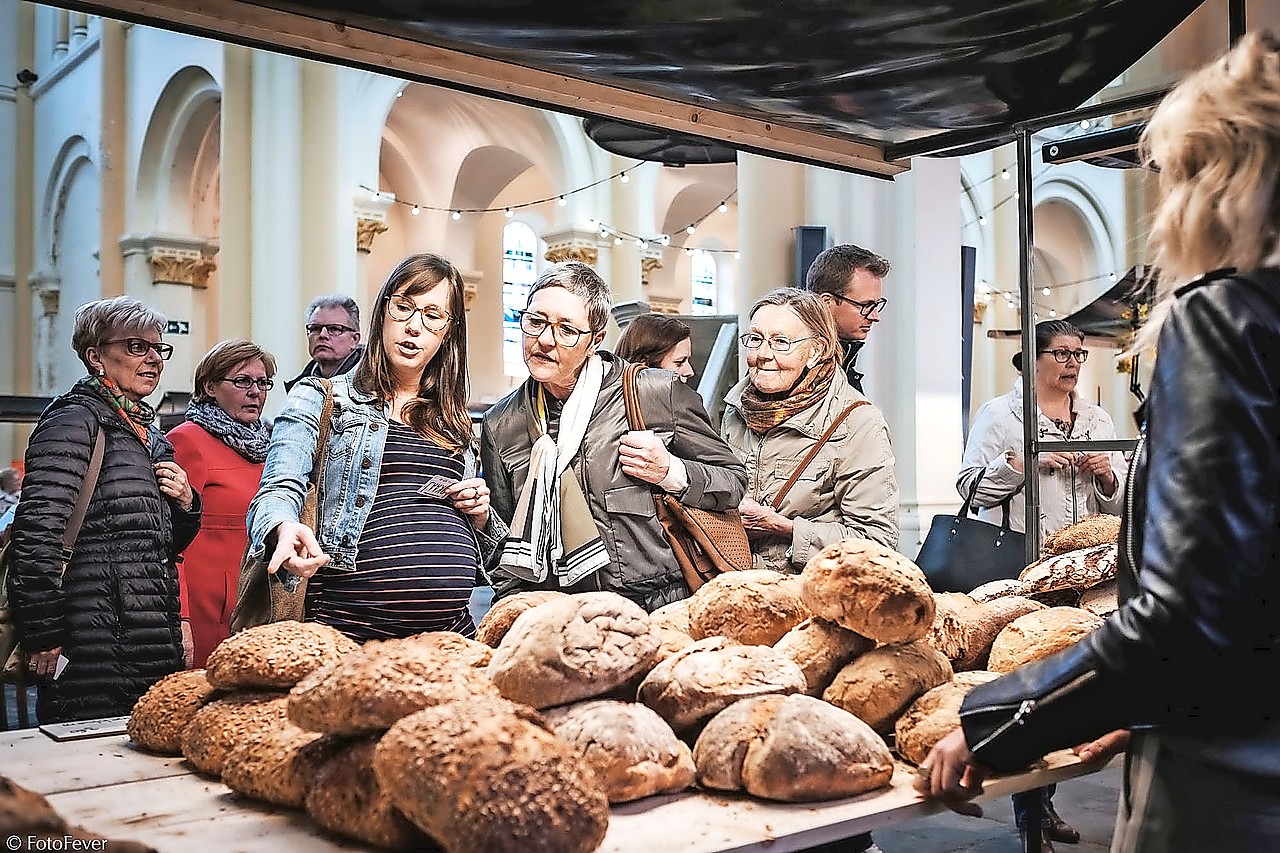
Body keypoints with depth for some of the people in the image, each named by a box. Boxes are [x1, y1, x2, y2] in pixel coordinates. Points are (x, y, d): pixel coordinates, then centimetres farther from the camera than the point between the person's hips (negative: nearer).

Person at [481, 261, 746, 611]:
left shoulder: (660, 393, 2)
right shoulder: (500, 425, 12)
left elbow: (734, 482, 12)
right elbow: (505, 546, 19)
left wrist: (671, 473, -6)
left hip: (661, 609, -2)